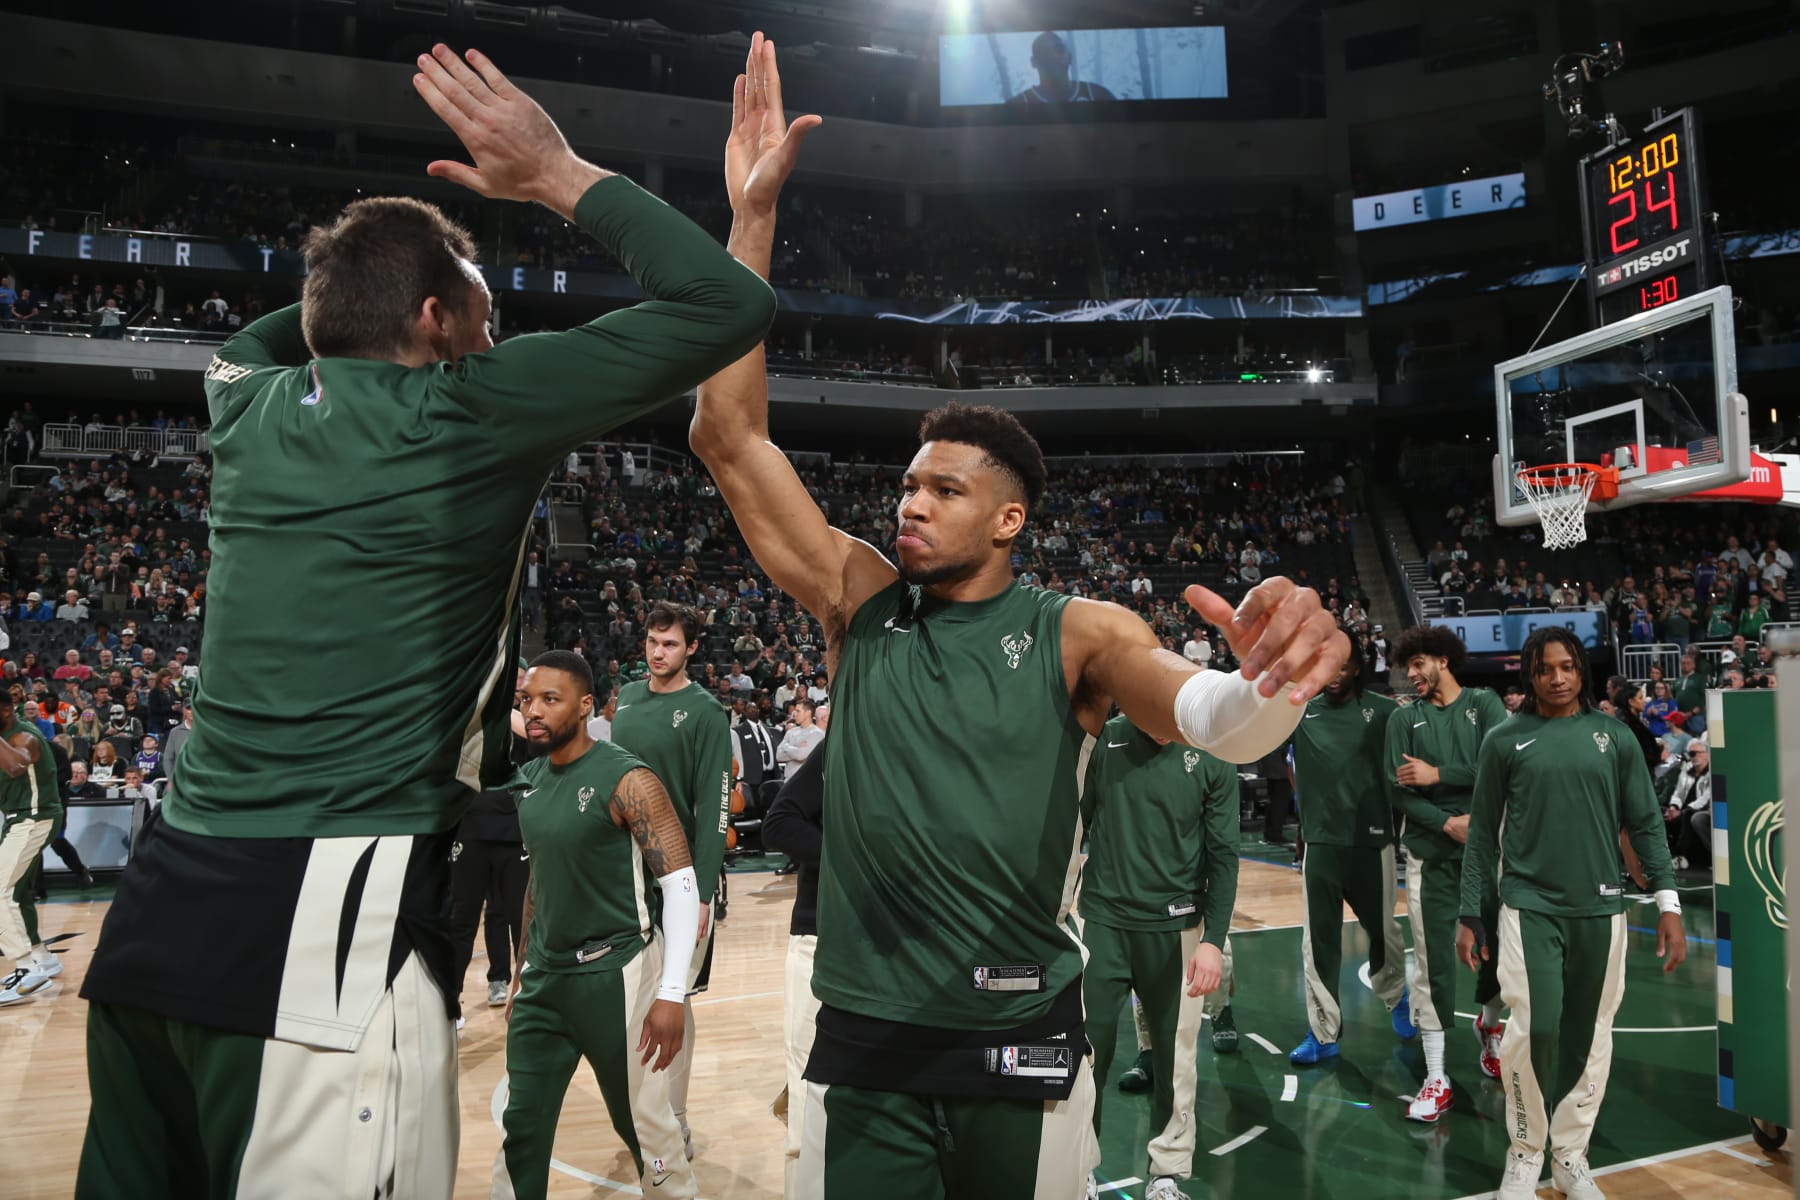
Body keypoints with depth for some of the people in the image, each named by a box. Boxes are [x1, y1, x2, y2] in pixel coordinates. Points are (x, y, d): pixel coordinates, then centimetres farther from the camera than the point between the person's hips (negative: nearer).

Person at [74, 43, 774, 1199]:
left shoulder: (253, 411, 13)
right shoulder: (469, 411, -6)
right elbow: (731, 305, -3)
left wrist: (366, 274, 32)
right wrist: (560, 174, 4)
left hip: (155, 915, 8)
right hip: (331, 926, -7)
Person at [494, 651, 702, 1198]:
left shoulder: (627, 780, -16)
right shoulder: (528, 779, 7)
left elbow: (681, 882, -17)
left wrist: (671, 994, -21)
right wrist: (524, 971, 19)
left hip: (615, 975, -6)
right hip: (544, 978, 6)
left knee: (644, 1123, 7)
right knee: (521, 1128, 9)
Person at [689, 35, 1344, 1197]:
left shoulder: (1078, 632, -5)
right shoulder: (858, 598, 0)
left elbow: (1220, 724, -20)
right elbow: (728, 436, -5)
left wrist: (1271, 677, -46)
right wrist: (753, 217, -10)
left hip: (1021, 1042, -1)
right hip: (865, 1038, 2)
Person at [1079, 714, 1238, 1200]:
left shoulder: (1212, 758, -3)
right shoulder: (1104, 740, -2)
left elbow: (1223, 856, -2)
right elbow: (1076, 823, 5)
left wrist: (1214, 940, -8)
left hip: (1174, 927, 0)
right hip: (1101, 920, 1)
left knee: (1174, 1055, 7)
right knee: (1087, 1046, 3)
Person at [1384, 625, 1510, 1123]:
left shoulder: (1485, 704, 2)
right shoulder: (1404, 717, 5)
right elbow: (1397, 790, -3)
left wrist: (1438, 774, -14)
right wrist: (1447, 823, -15)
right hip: (1431, 852, 0)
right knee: (1432, 960, -1)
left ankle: (1490, 1025, 42)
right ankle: (1436, 1077, 8)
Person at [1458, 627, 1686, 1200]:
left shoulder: (1614, 737, 6)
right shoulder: (1506, 741, 2)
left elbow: (1645, 825, 7)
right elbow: (1483, 834, 4)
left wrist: (1667, 902, -1)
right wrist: (1471, 916, 3)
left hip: (1599, 909, 2)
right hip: (1528, 906, -2)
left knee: (1589, 1037, 7)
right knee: (1534, 1029, -11)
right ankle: (1525, 1154, 10)